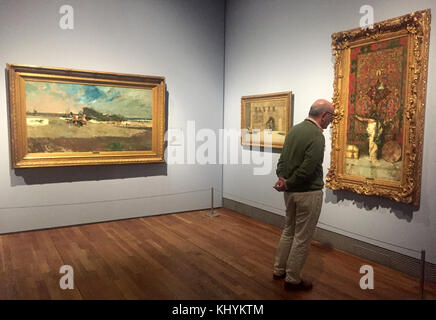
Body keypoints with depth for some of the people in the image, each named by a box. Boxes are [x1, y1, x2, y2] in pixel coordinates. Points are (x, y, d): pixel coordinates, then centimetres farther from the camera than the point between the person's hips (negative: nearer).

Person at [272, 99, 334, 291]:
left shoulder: (295, 129, 8)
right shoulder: (317, 136, -19)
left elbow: (283, 159, 5)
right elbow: (306, 170, -24)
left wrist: (282, 178, -7)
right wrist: (288, 184, -12)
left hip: (291, 192, 9)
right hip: (308, 193, -8)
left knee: (288, 231, 21)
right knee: (302, 238, 5)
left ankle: (279, 270, 32)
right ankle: (292, 280, 17)